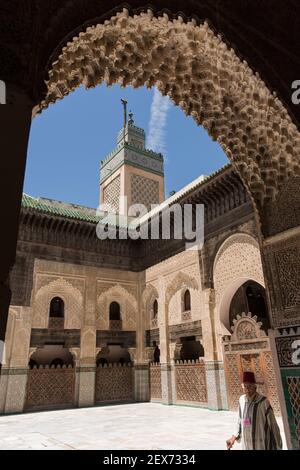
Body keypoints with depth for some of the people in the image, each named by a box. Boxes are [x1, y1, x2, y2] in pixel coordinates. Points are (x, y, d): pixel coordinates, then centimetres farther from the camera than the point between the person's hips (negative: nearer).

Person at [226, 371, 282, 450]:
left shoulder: (263, 402, -21)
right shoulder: (242, 400, -3)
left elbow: (273, 425, -14)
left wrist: (277, 447, -10)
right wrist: (234, 437, 10)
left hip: (262, 445, -5)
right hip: (247, 445, 5)